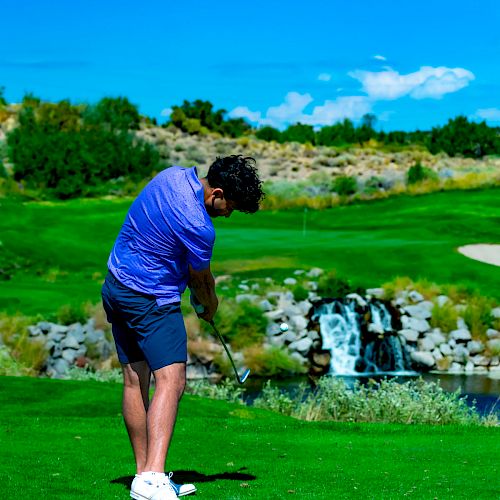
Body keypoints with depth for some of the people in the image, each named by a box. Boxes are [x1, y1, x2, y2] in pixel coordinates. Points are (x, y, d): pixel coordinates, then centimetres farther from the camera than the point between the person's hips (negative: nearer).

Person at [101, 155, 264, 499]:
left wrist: (199, 292, 17)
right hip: (151, 300, -10)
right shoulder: (199, 227, -22)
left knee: (135, 381, 10)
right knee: (171, 380, -17)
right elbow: (202, 280, -2)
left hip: (115, 286, 10)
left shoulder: (175, 175, 2)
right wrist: (210, 306, 19)